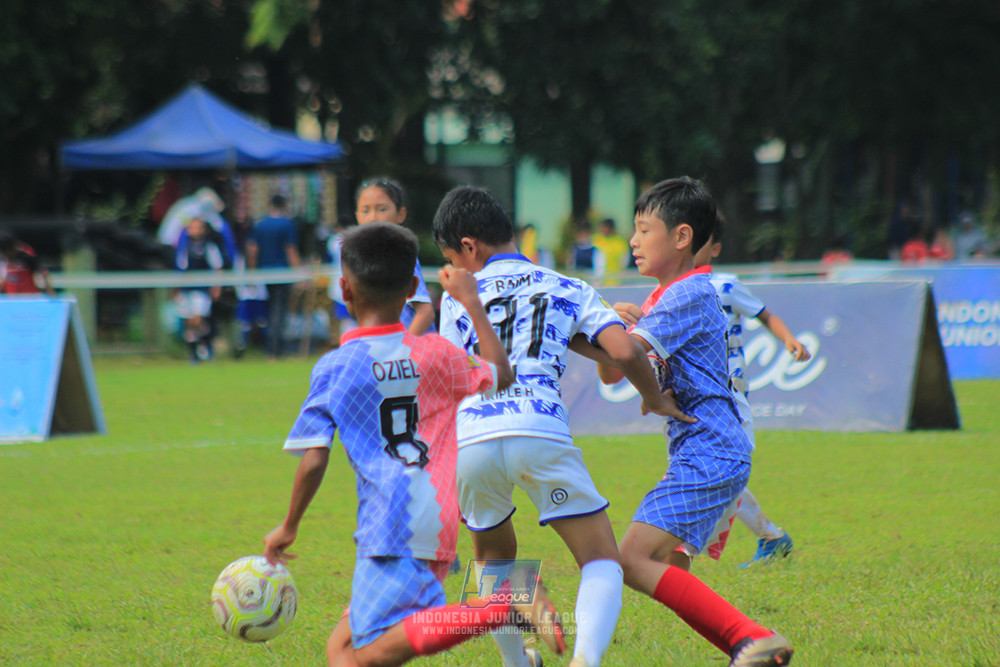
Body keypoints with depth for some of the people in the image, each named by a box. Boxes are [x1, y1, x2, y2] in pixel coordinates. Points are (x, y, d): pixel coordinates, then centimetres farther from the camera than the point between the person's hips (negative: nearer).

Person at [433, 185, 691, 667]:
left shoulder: (456, 299, 22)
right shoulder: (568, 290, 21)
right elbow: (624, 352, 6)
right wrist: (654, 398, 24)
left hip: (468, 440, 2)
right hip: (541, 432, -2)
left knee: (493, 555, 29)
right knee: (602, 563, 4)